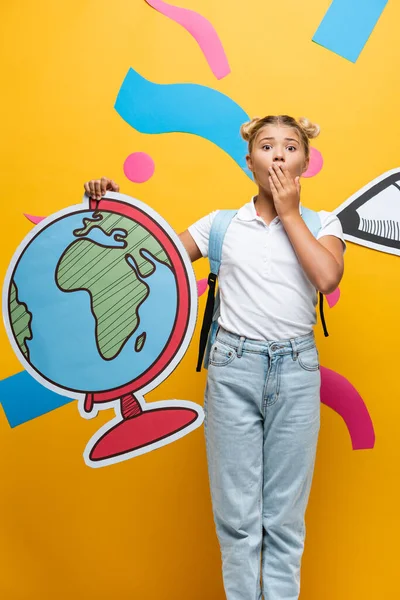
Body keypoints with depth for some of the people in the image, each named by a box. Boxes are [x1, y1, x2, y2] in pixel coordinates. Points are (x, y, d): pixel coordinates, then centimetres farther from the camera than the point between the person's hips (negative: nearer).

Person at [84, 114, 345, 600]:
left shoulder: (321, 223, 7)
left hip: (295, 369, 1)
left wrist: (288, 212, -5)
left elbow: (327, 276, -13)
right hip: (232, 367, 0)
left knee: (285, 515, 9)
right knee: (237, 513, 6)